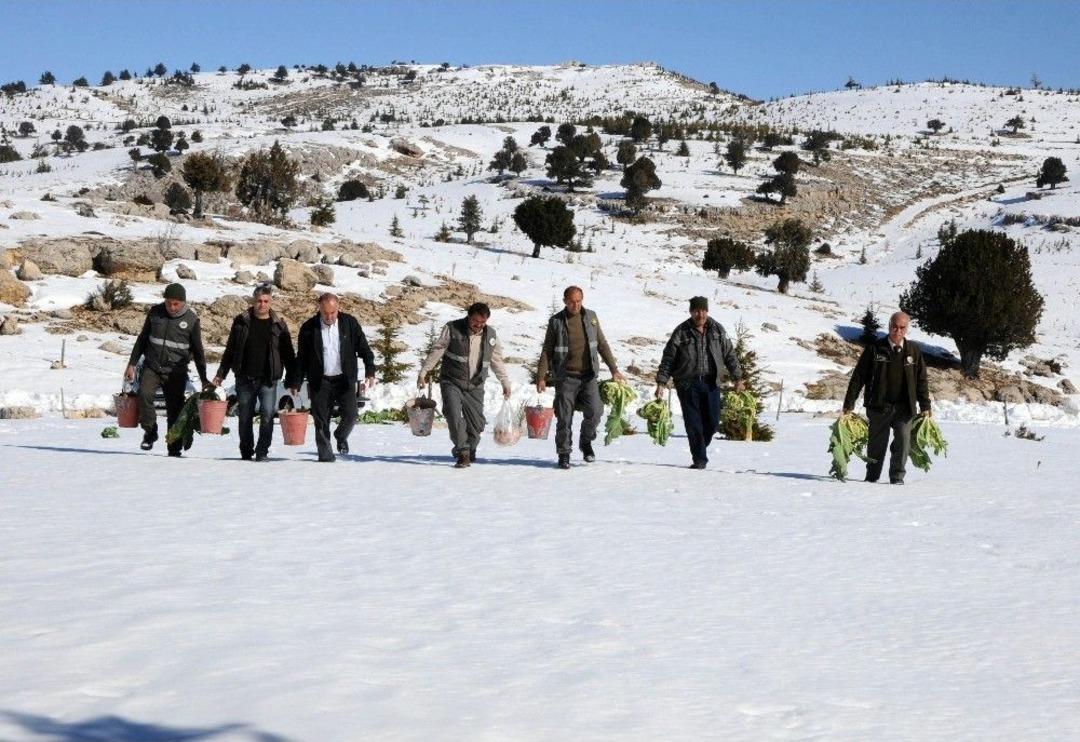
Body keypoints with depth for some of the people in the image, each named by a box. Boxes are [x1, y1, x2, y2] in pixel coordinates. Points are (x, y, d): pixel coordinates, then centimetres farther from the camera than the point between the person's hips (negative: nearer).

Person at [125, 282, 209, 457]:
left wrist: (204, 379, 4)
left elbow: (198, 351, 5)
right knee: (144, 393, -24)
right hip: (151, 367, 1)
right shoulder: (155, 312, 3)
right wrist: (132, 364, 9)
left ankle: (174, 449, 9)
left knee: (175, 410, -1)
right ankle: (150, 431, -6)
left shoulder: (192, 320, -2)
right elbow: (142, 339, 13)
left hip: (176, 372, -1)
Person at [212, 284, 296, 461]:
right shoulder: (242, 321, 5)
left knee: (267, 414, -14)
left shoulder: (278, 324, 4)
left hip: (268, 379, -1)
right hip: (245, 379, 2)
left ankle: (262, 451, -7)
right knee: (245, 417, 8)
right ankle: (246, 452, 21)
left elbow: (288, 354, 8)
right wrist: (221, 374, 5)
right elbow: (230, 350, 10)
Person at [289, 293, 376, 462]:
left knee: (350, 415, -8)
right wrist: (296, 383, 2)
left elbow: (364, 348, 3)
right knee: (321, 421, -1)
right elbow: (301, 358, 4)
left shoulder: (349, 323, 0)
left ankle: (341, 436, 23)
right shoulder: (309, 328, -2)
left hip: (345, 379, 0)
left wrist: (370, 371, -8)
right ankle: (325, 454, 11)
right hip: (320, 381, 0)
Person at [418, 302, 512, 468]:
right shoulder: (452, 329, -5)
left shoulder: (490, 335, 6)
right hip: (452, 382, -3)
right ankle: (462, 452, -15)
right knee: (454, 416, -22)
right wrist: (423, 372, -2)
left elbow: (497, 360, 18)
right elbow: (436, 351, 0)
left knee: (476, 423, 1)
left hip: (475, 387, 3)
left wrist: (505, 382, 20)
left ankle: (469, 453, 21)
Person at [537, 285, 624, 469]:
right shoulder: (556, 321, 0)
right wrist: (541, 377, -4)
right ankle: (564, 453, 13)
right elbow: (547, 351, 3)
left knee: (595, 411, -12)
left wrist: (614, 369, 8)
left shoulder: (591, 317, 8)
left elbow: (602, 345, 13)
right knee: (564, 418, -2)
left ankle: (586, 442, 13)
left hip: (588, 376, 2)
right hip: (565, 377, -2)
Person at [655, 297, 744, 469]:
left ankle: (700, 447, 28)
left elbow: (730, 355, 12)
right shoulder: (681, 332, -3)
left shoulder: (718, 330, 6)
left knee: (712, 423, 3)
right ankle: (699, 459, 3)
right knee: (693, 424, -4)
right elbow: (668, 358, -2)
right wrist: (661, 382, -8)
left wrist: (738, 378, 9)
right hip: (688, 384, -2)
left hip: (711, 383, 3)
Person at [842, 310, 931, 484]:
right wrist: (849, 404, -4)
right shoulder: (874, 349, -2)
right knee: (877, 443, 7)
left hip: (904, 407, 1)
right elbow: (858, 377, -1)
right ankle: (871, 477, 22)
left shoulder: (914, 351, 5)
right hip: (879, 406, -1)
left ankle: (897, 477, 2)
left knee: (903, 441, -10)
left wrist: (925, 407, 5)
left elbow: (922, 381, 10)